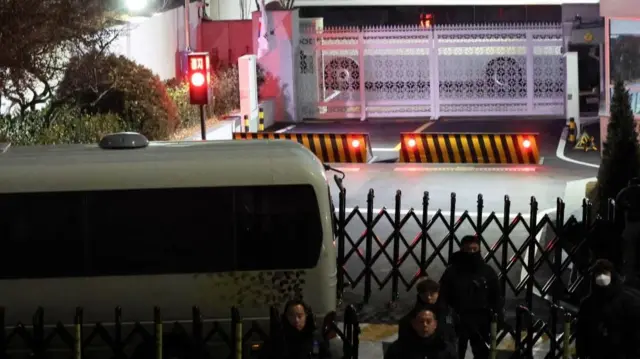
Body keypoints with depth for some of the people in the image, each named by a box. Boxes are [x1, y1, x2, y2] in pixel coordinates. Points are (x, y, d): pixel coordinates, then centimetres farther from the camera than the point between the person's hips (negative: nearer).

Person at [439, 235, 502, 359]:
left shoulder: (488, 271, 3)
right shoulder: (452, 271, -3)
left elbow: (496, 296, 8)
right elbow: (443, 297, -3)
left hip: (481, 321, 2)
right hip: (457, 320, -2)